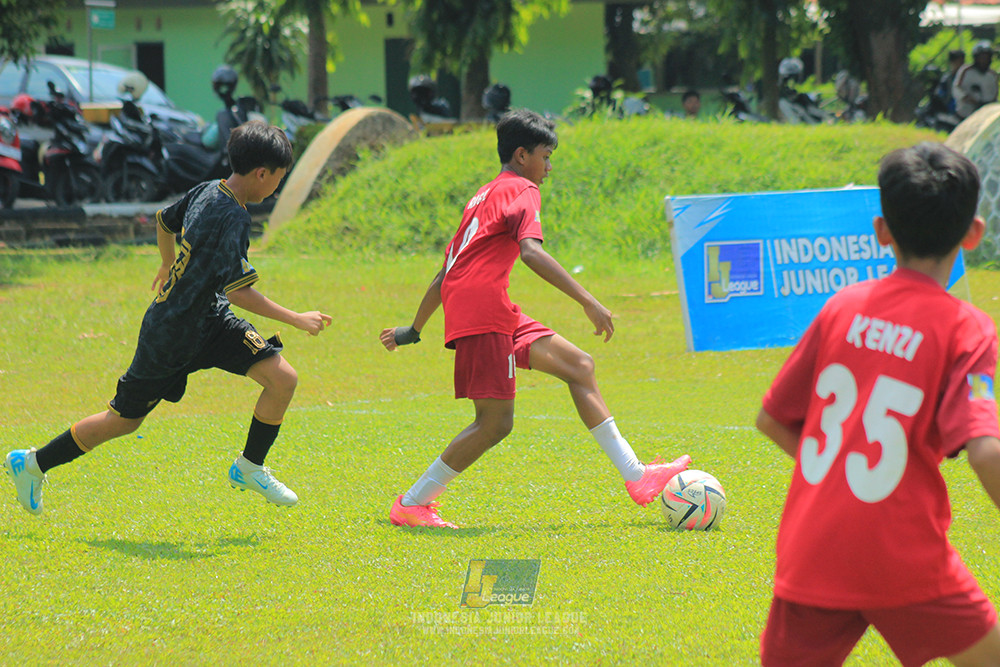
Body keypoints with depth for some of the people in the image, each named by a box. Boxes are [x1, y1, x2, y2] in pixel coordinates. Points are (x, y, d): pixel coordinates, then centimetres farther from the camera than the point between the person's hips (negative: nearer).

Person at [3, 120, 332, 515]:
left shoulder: (207, 192, -1)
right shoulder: (229, 216, -28)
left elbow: (165, 220, 19)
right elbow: (238, 290, -31)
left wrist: (170, 266, 38)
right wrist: (297, 320, -26)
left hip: (210, 319, 8)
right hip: (171, 337, -8)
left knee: (283, 378, -6)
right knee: (125, 419, 7)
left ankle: (250, 468, 12)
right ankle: (32, 464, 24)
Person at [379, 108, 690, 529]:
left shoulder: (485, 195, 27)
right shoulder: (520, 190, -2)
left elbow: (444, 274, 29)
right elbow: (531, 252, -22)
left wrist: (414, 330, 35)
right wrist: (588, 302, -26)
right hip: (482, 310, -10)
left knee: (579, 366, 8)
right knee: (496, 424, -8)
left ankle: (636, 476, 4)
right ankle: (411, 505, 0)